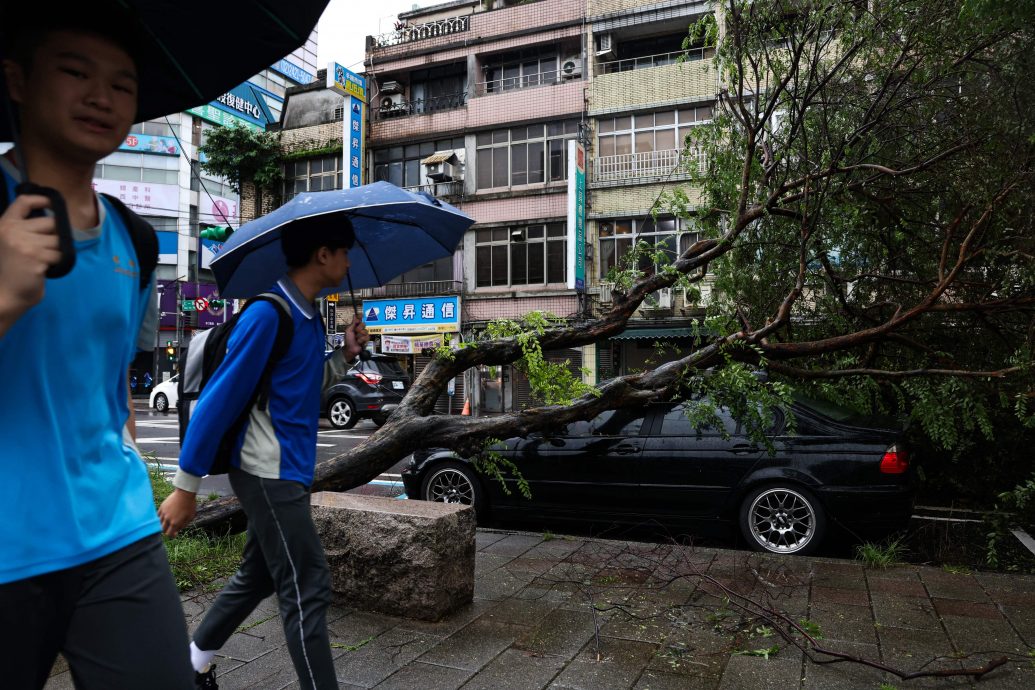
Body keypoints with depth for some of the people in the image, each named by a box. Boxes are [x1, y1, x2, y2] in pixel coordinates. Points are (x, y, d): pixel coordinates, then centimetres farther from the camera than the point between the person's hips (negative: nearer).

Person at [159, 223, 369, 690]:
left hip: (286, 471, 10)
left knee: (258, 577, 21)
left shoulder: (308, 318, 10)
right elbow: (219, 398, -18)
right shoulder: (268, 314, -18)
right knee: (307, 591, -4)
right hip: (269, 473, -10)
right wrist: (185, 487, -15)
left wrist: (345, 356, 3)